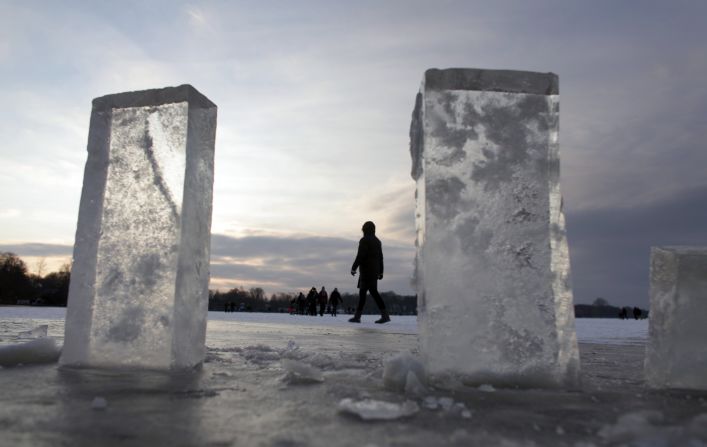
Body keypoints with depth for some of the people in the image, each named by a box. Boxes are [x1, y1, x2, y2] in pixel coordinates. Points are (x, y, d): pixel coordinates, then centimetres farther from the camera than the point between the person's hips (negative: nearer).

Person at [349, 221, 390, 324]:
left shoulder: (364, 241, -9)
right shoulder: (377, 241, 15)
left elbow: (360, 256, -17)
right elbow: (380, 258, 15)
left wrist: (353, 268, -11)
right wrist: (380, 272, 18)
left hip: (366, 270, -8)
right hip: (374, 271, 8)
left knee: (373, 292, -9)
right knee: (362, 292, 10)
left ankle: (385, 315, -11)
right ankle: (357, 316, 10)